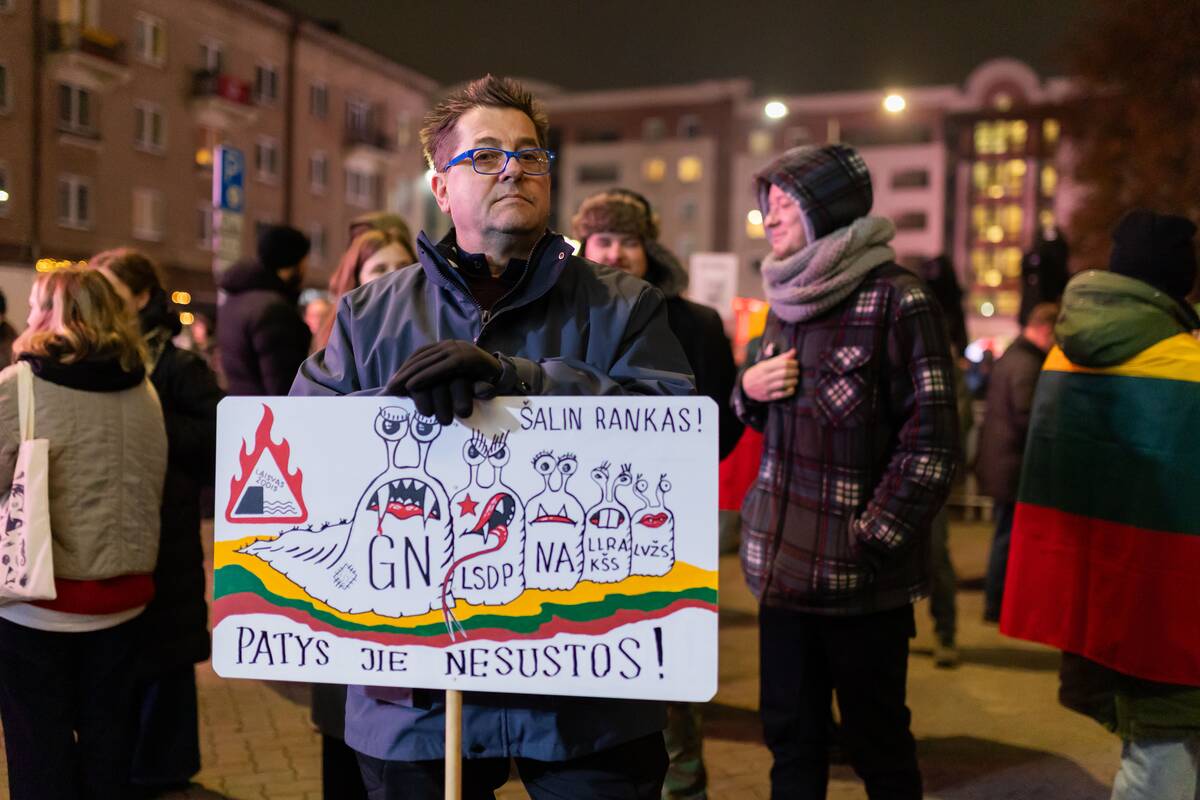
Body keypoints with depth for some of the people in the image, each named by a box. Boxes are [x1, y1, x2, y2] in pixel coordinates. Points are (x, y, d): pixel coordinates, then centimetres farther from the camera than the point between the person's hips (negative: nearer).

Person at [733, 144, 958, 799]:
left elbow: (930, 443, -13)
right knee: (791, 737, 14)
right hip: (782, 561, 7)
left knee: (877, 742, 8)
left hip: (860, 574, -6)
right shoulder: (786, 301, 13)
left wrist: (873, 540, -16)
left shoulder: (896, 300, -11)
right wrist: (749, 389, 1)